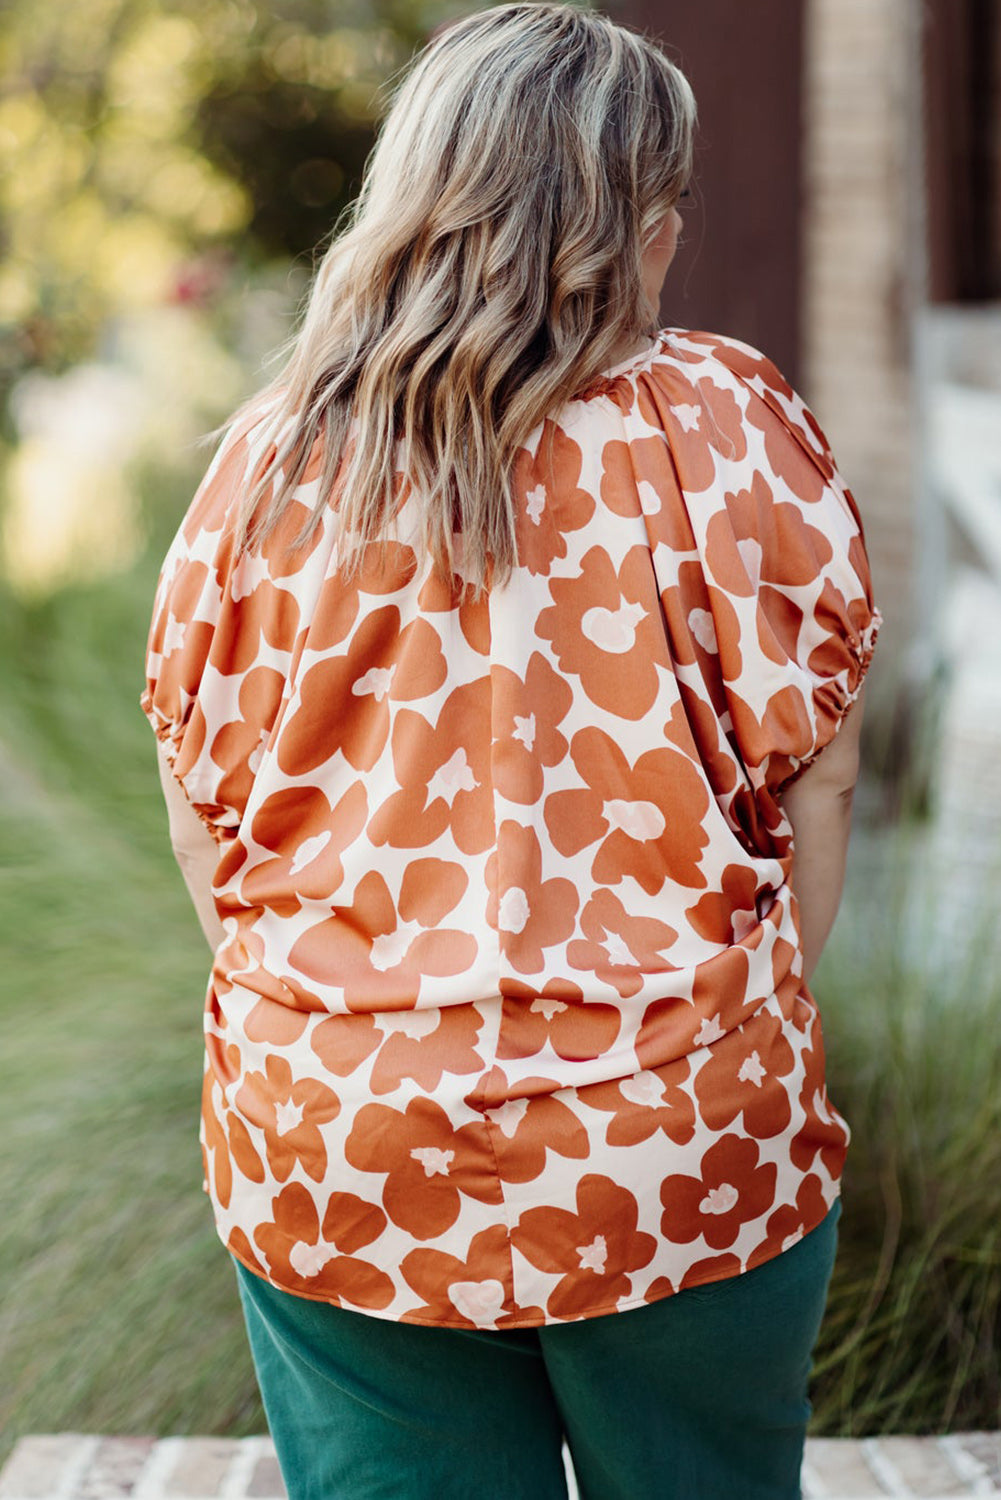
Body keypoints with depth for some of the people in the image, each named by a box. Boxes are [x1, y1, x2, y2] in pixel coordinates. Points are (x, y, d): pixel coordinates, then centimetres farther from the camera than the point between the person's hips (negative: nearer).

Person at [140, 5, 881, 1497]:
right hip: (673, 1151, -2)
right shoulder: (728, 428, -8)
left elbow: (202, 802, 6)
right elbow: (811, 776, -5)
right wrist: (745, 1035, 8)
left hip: (324, 1152, 2)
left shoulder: (267, 457, -1)